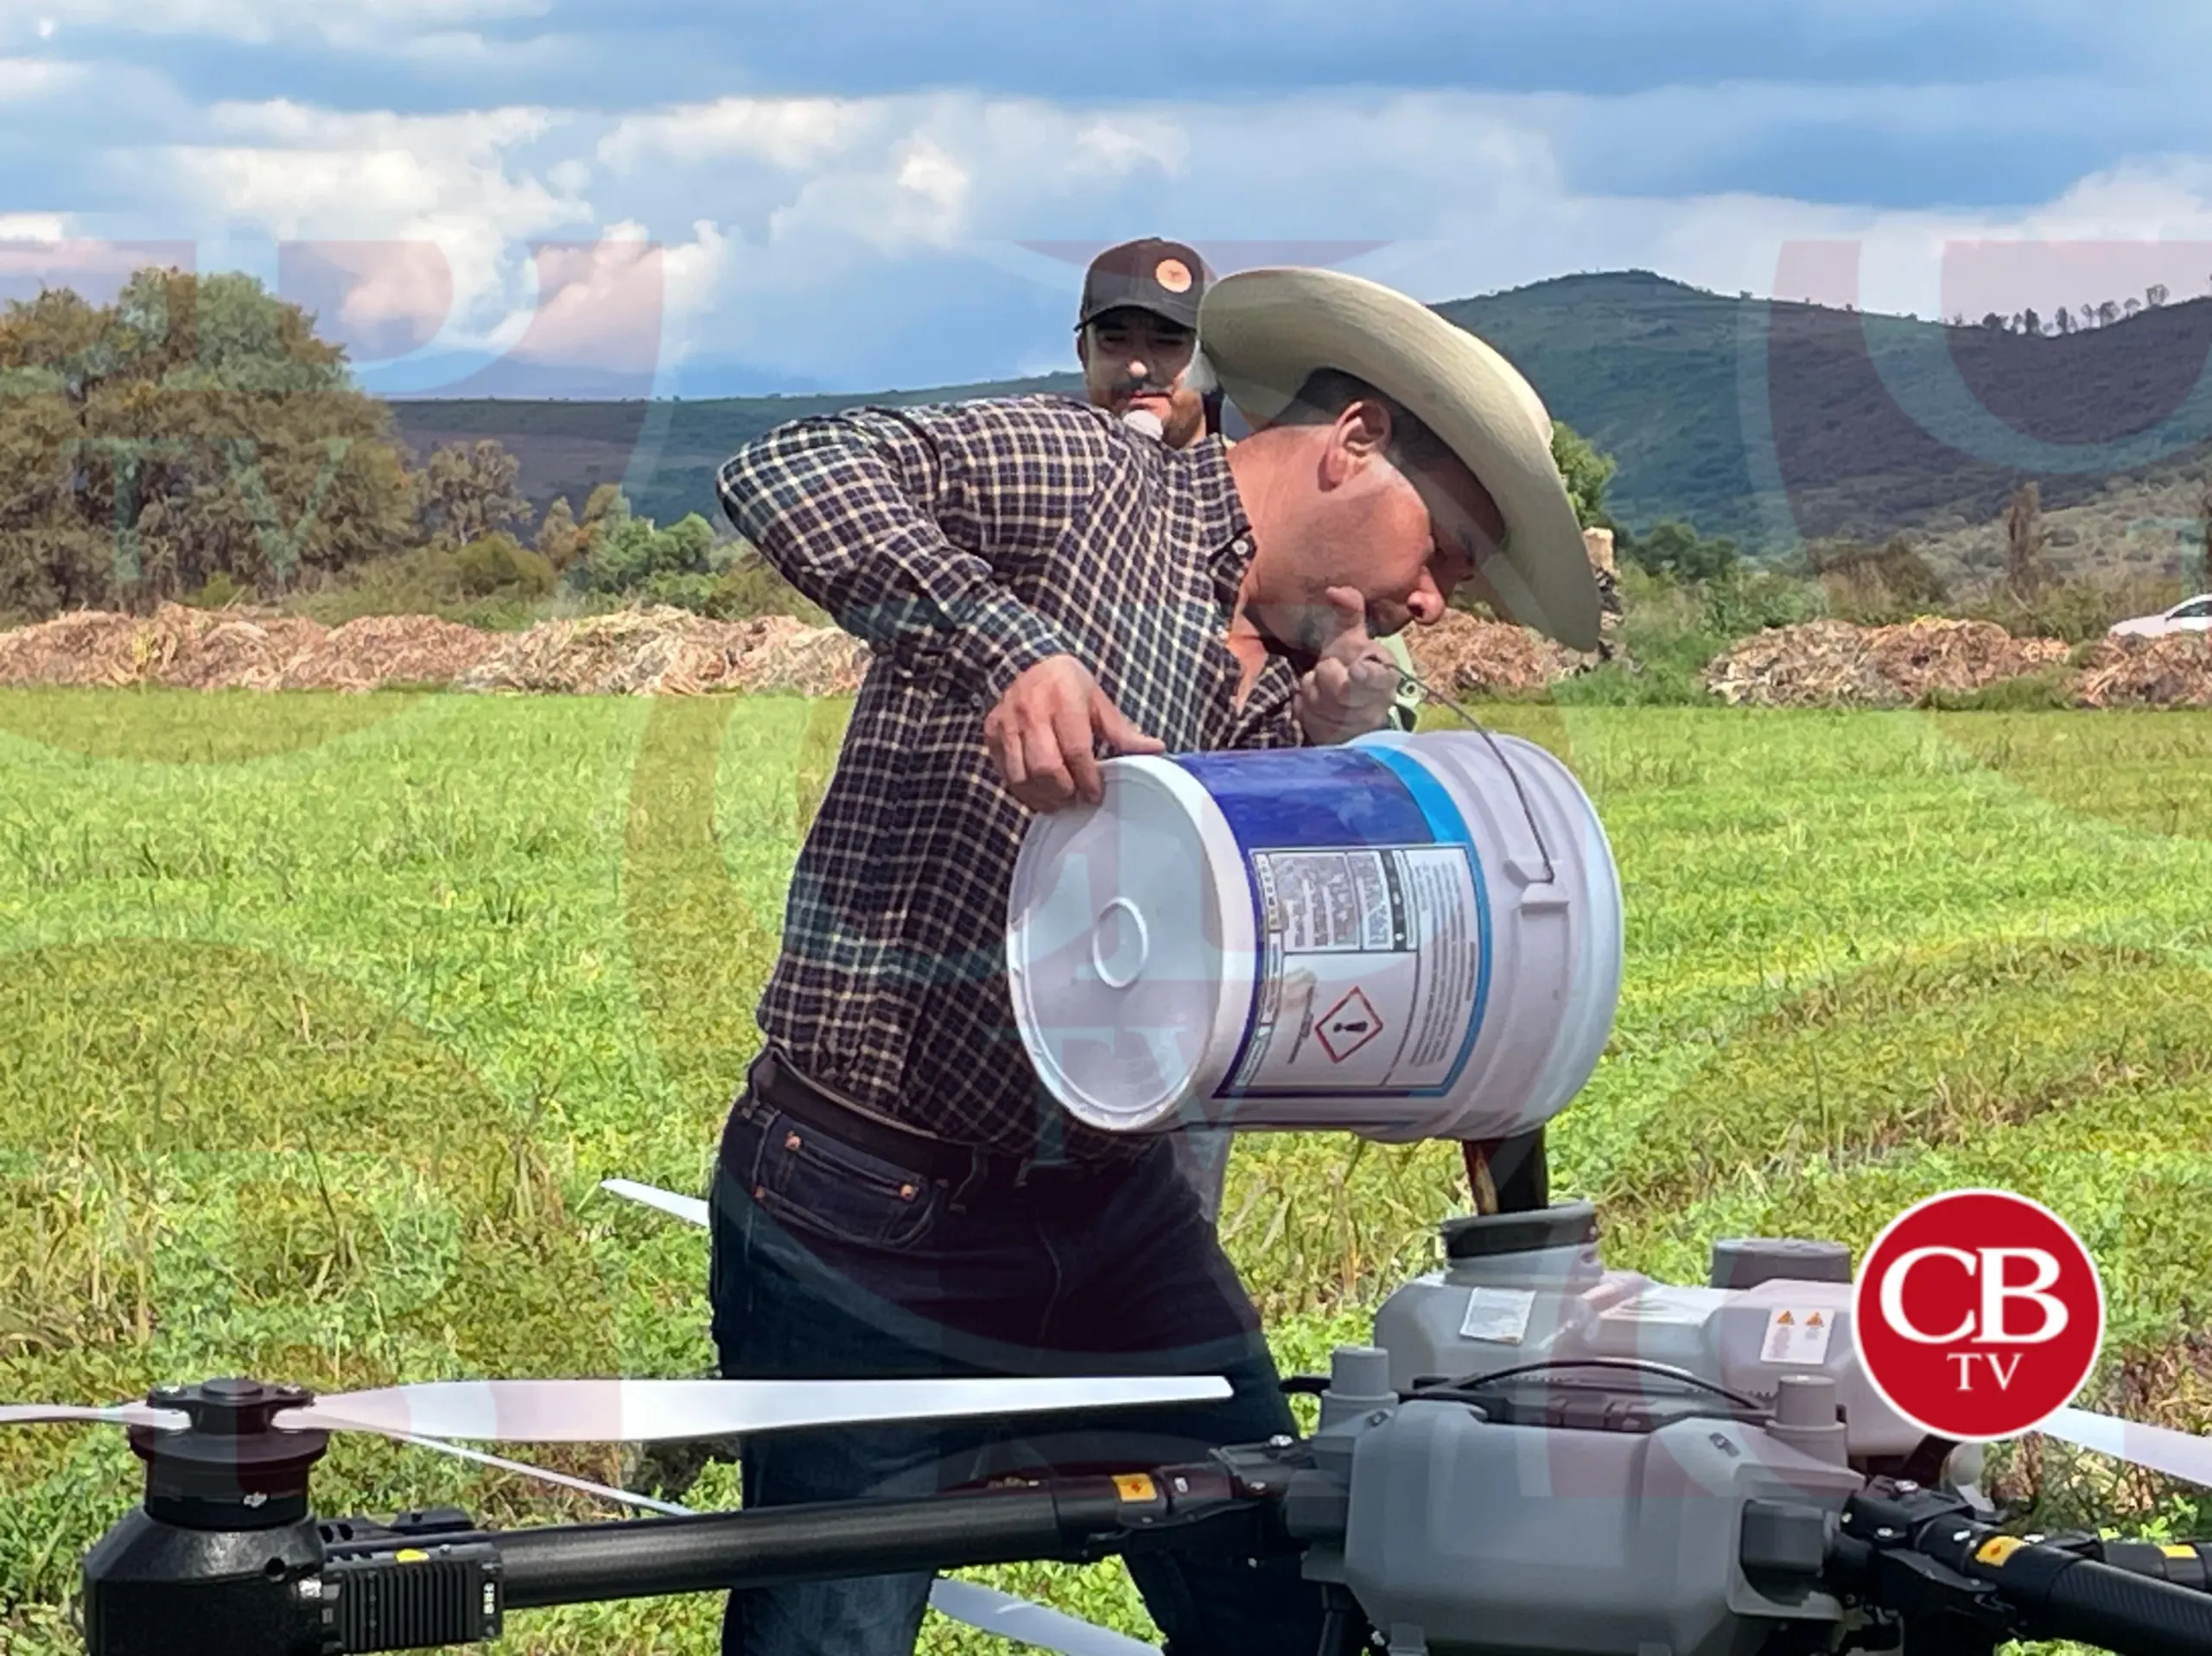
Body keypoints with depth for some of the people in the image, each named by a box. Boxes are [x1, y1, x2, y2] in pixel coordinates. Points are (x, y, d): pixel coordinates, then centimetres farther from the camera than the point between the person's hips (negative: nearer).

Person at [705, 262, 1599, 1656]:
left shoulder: (1297, 703, 14)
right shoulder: (1087, 477, -6)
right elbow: (788, 469, -21)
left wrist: (1334, 753, -5)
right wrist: (1007, 644, -32)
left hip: (1117, 1222, 7)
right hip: (871, 1222, -7)